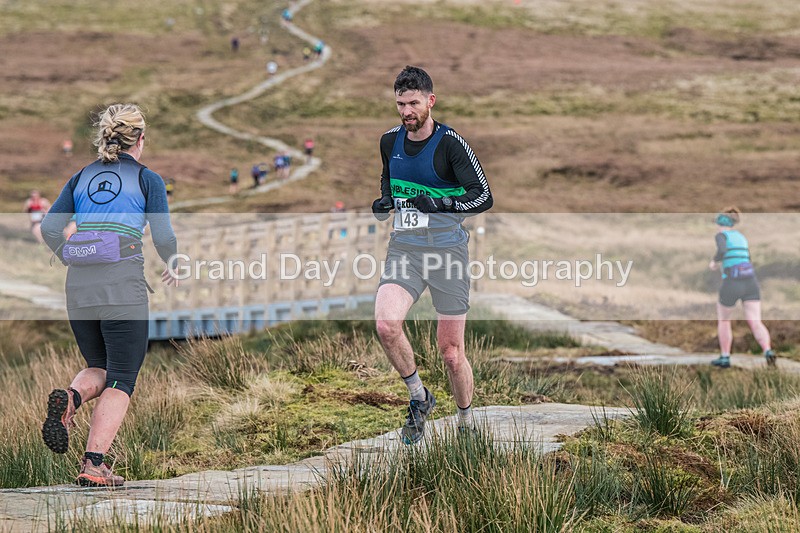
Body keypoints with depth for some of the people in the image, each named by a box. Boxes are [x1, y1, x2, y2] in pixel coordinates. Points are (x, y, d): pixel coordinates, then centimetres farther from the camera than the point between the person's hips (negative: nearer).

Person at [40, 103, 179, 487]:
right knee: (121, 379, 2)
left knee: (100, 368, 20)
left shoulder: (82, 178, 15)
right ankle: (93, 465, -11)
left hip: (78, 284, 4)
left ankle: (70, 398, -15)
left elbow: (49, 228, 7)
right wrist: (172, 267, 19)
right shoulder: (147, 179, 4)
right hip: (123, 284, -4)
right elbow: (163, 236, -1)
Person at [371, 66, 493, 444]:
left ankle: (467, 424, 23)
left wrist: (444, 204, -25)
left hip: (446, 248, -4)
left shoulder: (450, 143, -8)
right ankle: (419, 398, 0)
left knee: (451, 353, 0)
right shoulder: (390, 141, 8)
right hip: (404, 248, 4)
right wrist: (383, 204, 6)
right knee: (386, 325, -23)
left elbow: (483, 197, -10)